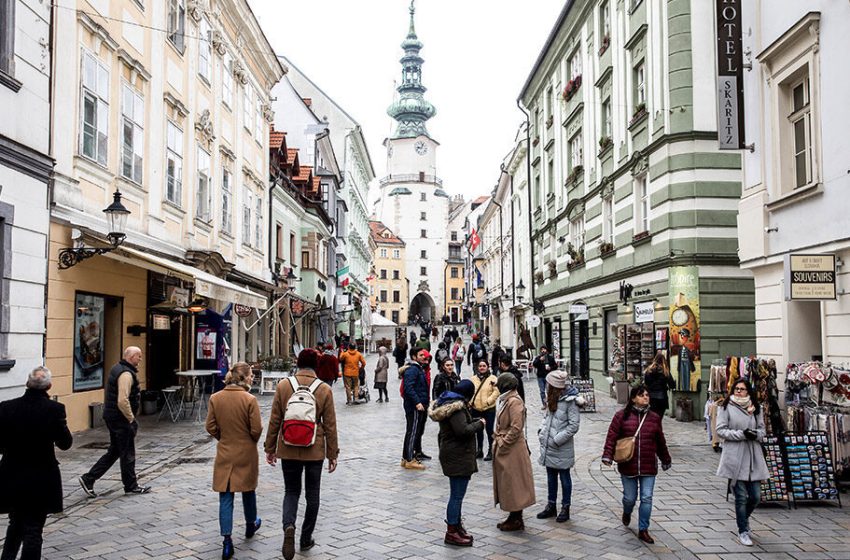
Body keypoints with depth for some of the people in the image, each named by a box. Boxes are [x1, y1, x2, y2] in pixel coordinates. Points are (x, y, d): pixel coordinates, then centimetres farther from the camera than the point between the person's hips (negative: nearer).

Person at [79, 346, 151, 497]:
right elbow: (123, 401, -28)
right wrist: (131, 419, -18)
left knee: (114, 452, 17)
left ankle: (88, 479, 16)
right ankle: (131, 486, 15)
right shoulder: (126, 374, -20)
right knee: (127, 454, 3)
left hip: (112, 417, 10)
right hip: (121, 419, -10)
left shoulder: (117, 369, 13)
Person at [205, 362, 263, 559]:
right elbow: (256, 430, -14)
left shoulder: (215, 398, -6)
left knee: (225, 497, 4)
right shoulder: (250, 399, -16)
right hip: (246, 454, -2)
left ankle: (227, 540, -1)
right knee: (248, 490, 21)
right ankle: (251, 525, 42)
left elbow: (210, 427, -1)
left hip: (224, 454, 2)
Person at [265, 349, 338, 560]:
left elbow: (274, 420, -2)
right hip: (315, 450, 0)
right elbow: (330, 425, -3)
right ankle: (306, 539, 23)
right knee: (312, 495, 15)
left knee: (291, 491, 14)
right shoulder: (324, 390, -7)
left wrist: (270, 448, 8)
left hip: (288, 449, 0)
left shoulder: (283, 386, -5)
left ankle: (288, 526, -13)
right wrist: (332, 454, 6)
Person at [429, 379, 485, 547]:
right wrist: (479, 424, -15)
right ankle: (452, 533, 4)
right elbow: (463, 430, -27)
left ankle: (456, 525, 29)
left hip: (454, 454, 11)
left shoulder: (448, 402, 13)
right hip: (458, 456, -11)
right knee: (457, 494, -3)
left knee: (457, 493, 19)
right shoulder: (456, 407, -20)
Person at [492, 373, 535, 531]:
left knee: (513, 483, -1)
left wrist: (502, 444, -19)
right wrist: (497, 440, 11)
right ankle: (513, 517, 24)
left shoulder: (514, 401, -18)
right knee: (506, 483, 15)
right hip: (504, 448, 10)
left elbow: (516, 428, -23)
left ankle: (517, 520, 9)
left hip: (512, 451, -10)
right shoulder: (506, 400, 13)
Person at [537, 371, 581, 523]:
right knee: (551, 477, 17)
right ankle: (551, 506, 29)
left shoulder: (570, 401, -16)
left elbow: (573, 425, -17)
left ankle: (565, 508, 19)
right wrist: (541, 431, 1)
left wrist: (557, 439, -18)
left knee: (564, 478, 8)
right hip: (548, 447, 7)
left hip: (562, 449, -7)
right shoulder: (552, 399, 8)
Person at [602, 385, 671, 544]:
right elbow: (612, 436, -7)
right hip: (628, 465, -2)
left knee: (646, 498, 0)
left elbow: (661, 442, 15)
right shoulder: (622, 415, -4)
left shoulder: (654, 418, 6)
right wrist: (607, 455, -16)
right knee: (630, 497, 9)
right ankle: (627, 513, 43)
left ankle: (643, 530, 13)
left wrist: (666, 460, 22)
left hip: (648, 467, 2)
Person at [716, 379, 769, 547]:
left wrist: (756, 433, -9)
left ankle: (743, 518, 36)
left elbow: (762, 430, 14)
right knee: (741, 496, 0)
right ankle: (743, 531, 15)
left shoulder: (756, 408, 11)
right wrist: (741, 434, -16)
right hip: (735, 457, -4)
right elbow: (721, 430, -5)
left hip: (754, 457, 4)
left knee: (756, 496, 6)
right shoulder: (726, 407, -2)